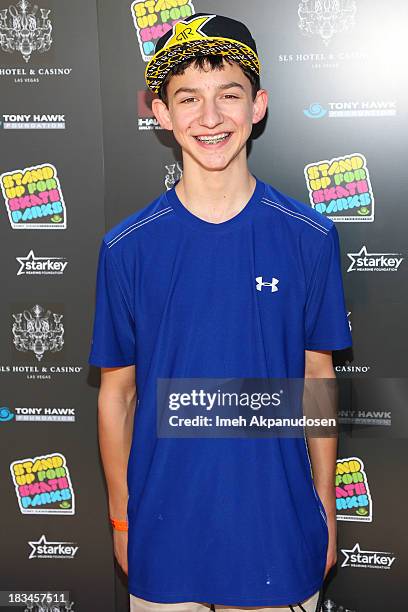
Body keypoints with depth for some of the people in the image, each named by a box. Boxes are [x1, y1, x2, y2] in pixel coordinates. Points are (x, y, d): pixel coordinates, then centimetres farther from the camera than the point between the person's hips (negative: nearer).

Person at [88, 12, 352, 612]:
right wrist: (121, 518, 5)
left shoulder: (309, 238, -7)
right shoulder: (127, 248, -8)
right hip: (164, 532, 0)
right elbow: (117, 392, 0)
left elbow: (318, 377, 1)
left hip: (279, 525, 0)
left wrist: (326, 509, 5)